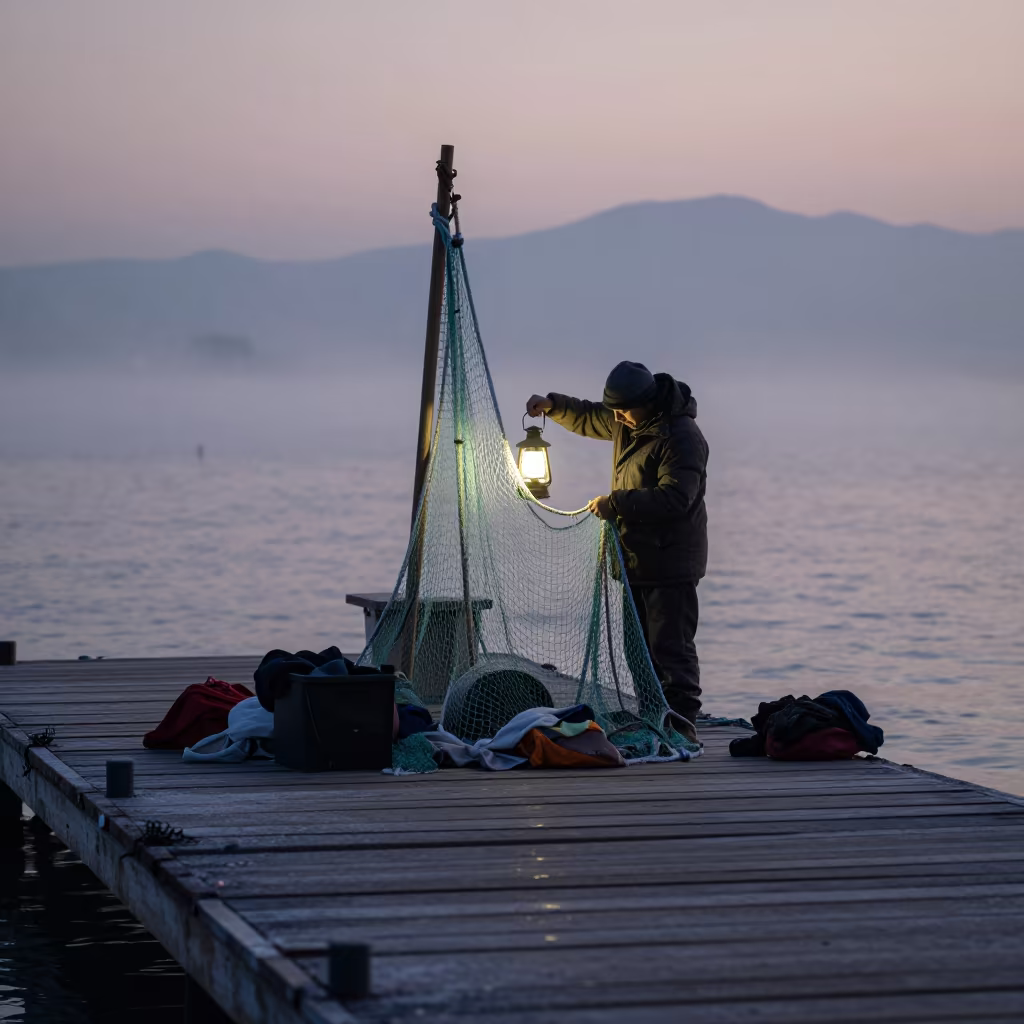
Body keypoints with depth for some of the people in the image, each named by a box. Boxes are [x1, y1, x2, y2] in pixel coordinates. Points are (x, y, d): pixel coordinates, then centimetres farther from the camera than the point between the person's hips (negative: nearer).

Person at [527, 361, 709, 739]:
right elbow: (588, 418, 28)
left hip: (670, 562, -9)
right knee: (642, 647, 14)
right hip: (636, 557, 9)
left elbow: (674, 497, -27)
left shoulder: (682, 437, -20)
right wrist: (552, 405, 10)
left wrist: (615, 502, -24)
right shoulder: (628, 422, 9)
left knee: (671, 647, -10)